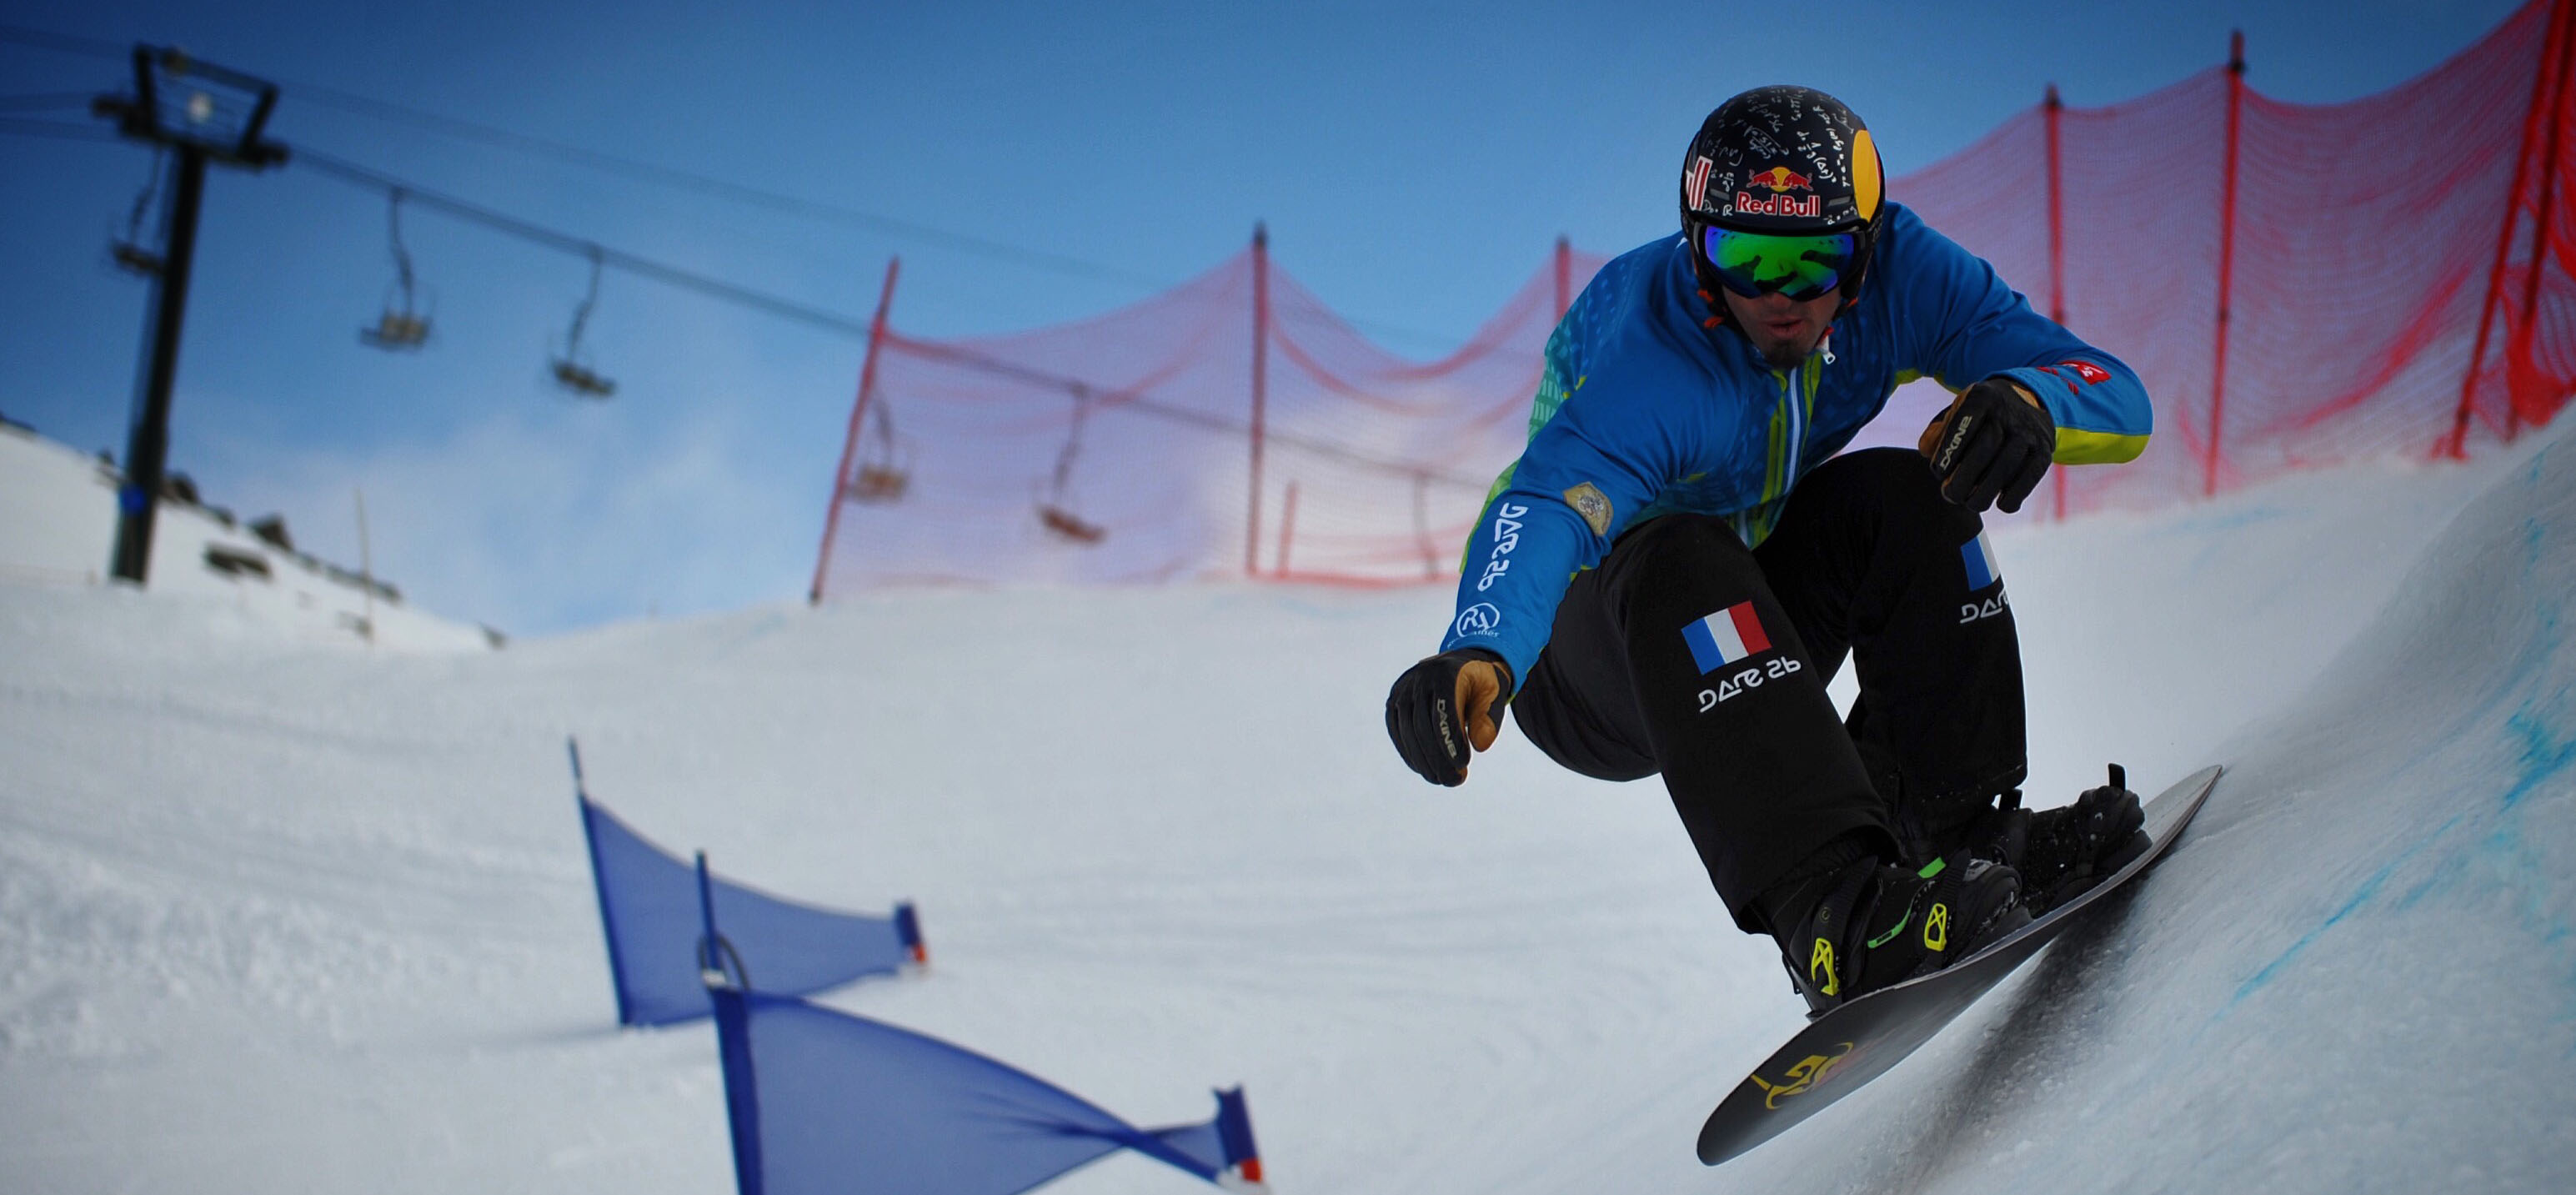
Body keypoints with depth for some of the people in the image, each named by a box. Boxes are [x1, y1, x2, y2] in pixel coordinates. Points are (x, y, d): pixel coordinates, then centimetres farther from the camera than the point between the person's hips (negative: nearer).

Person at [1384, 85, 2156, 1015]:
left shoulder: (1898, 274, -17)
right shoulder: (1658, 370, -32)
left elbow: (2118, 401, -19)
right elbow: (1544, 507, -50)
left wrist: (2028, 401, -43)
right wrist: (1477, 654, -71)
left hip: (1756, 637, 5)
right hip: (1584, 665, -5)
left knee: (1906, 495, -19)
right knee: (1680, 558, -36)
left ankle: (1955, 825, -18)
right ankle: (1833, 912, -47)